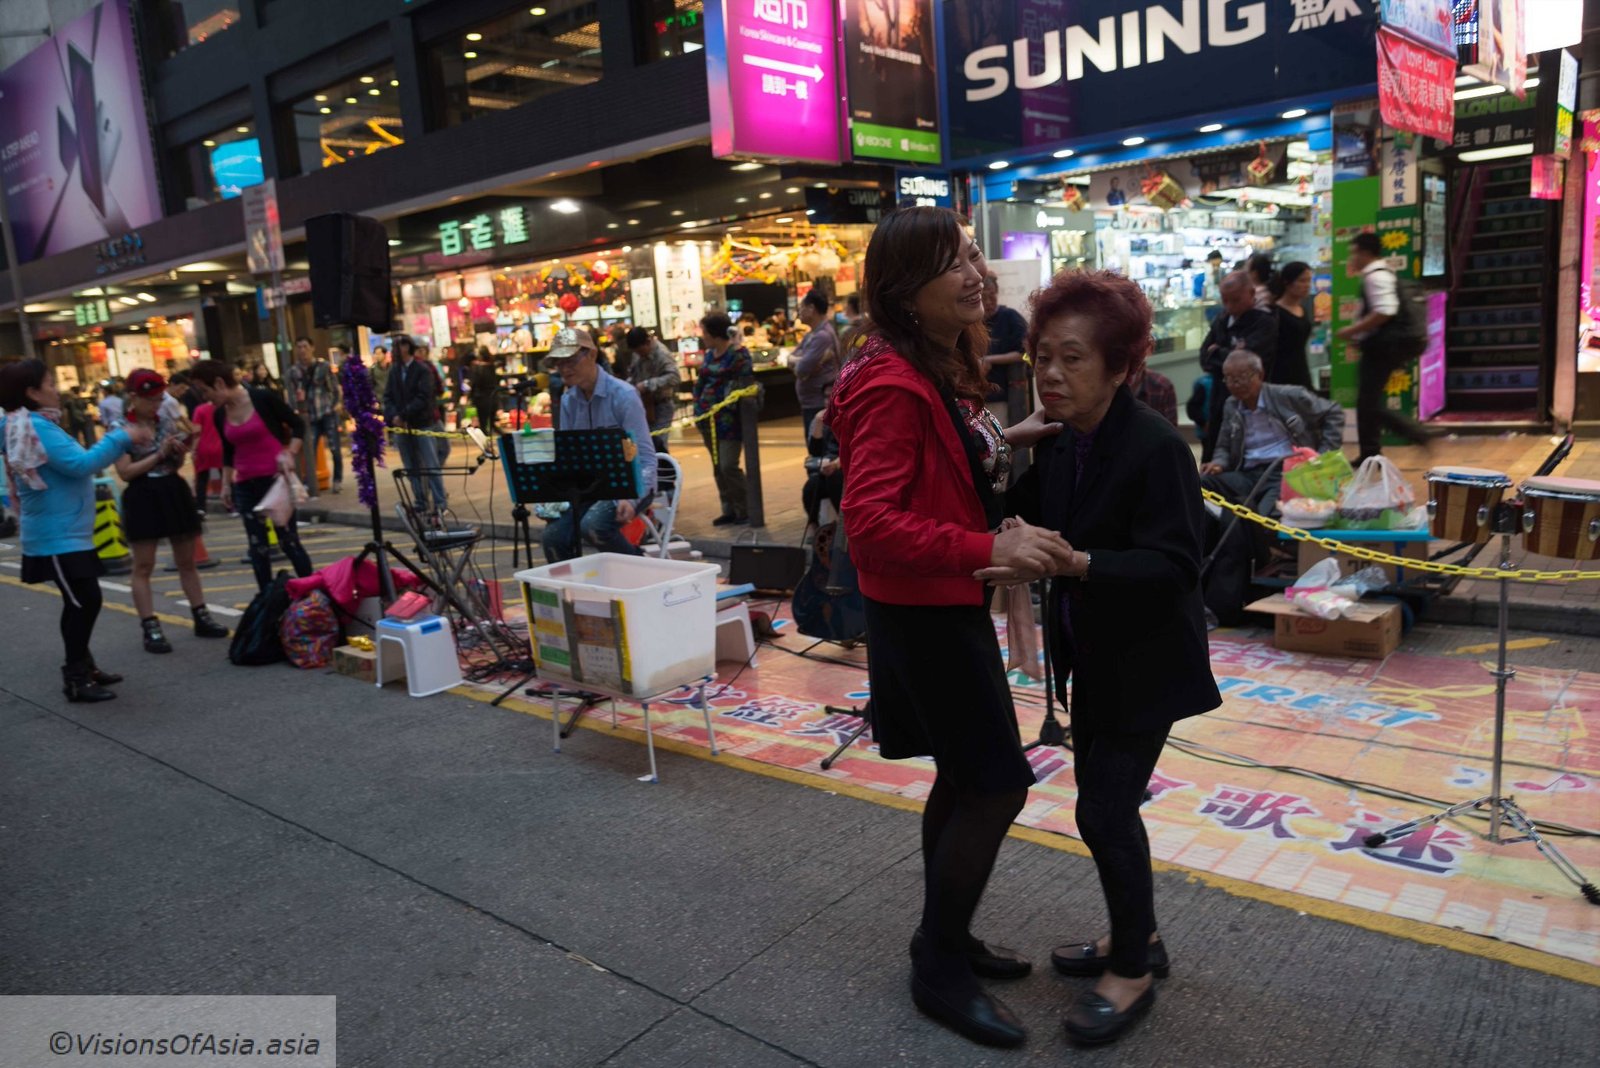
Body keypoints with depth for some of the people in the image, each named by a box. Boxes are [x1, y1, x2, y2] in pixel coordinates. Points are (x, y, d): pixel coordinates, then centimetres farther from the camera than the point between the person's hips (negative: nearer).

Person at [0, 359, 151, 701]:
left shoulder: (34, 425, 13)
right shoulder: (34, 427, -18)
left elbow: (72, 466, 18)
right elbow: (79, 465, -26)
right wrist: (119, 438, -20)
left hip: (67, 533, 10)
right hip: (57, 537, -10)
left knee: (81, 602, 16)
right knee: (83, 602, -7)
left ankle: (83, 667, 25)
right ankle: (75, 679, 1)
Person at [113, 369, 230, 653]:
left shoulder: (168, 417, 6)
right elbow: (125, 472, -14)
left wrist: (181, 450, -6)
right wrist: (160, 454, -18)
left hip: (174, 490, 5)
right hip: (143, 497, -5)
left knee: (187, 561, 11)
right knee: (143, 567, -2)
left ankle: (201, 618, 20)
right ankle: (150, 629, 2)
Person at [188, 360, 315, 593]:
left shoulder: (264, 398, -10)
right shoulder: (219, 415, 6)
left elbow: (298, 426, -3)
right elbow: (228, 452, 19)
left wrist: (290, 455, -14)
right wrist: (226, 484, 16)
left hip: (276, 478, -5)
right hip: (245, 486, 5)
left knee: (289, 541, -2)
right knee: (257, 546, 7)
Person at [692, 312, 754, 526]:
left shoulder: (738, 354, -10)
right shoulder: (709, 354, 12)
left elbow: (744, 386, -13)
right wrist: (699, 408, 10)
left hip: (729, 420, -8)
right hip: (709, 418, 8)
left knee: (728, 466, -9)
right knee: (717, 467, 10)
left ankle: (744, 511, 4)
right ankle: (729, 510, 19)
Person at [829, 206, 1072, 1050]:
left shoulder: (941, 366, 8)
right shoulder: (892, 383, -23)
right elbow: (872, 523, -30)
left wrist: (1003, 441, 4)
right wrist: (992, 550, -33)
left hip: (950, 603, 10)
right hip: (922, 610, -10)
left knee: (964, 777, 18)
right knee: (998, 785, -2)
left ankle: (945, 939, 36)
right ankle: (940, 972, 16)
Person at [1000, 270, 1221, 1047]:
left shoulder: (1157, 447, -22)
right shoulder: (1057, 442, -1)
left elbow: (1175, 566, -26)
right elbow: (1028, 525, 4)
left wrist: (1075, 562, -37)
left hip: (1145, 662, -7)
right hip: (1093, 655, 7)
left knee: (1105, 809, -3)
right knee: (1103, 800, 17)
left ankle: (1132, 971, 18)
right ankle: (1135, 936, 37)